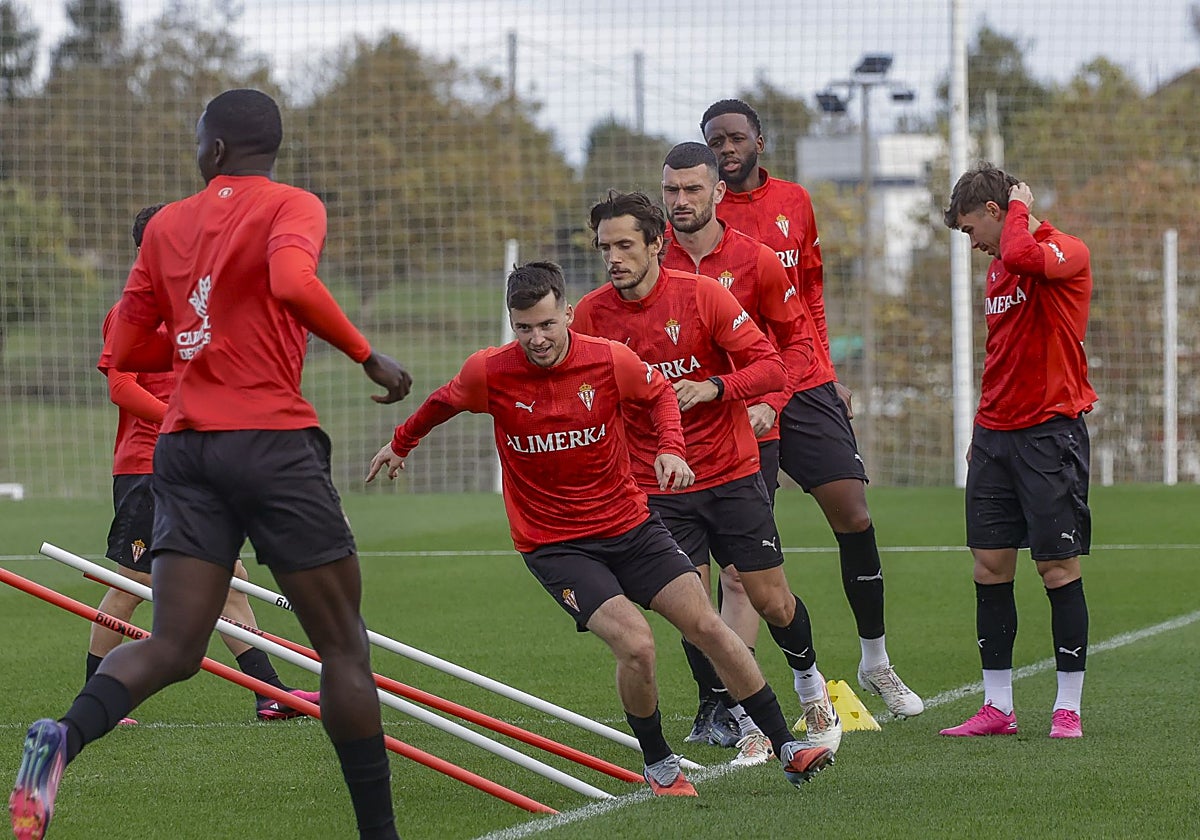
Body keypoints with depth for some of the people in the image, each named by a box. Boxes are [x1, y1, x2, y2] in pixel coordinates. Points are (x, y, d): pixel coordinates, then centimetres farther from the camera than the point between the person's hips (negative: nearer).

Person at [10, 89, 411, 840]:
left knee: (174, 646, -1)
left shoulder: (169, 225, 13)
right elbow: (292, 282, -24)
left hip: (185, 443, 4)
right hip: (273, 438, -4)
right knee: (342, 643, 6)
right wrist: (367, 356, -14)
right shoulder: (292, 208, -1)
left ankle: (66, 736, -30)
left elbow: (128, 349, 17)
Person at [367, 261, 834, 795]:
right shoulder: (489, 373, -13)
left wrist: (670, 448, -8)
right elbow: (442, 403, 10)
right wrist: (401, 443, 27)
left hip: (629, 524, 2)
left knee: (707, 626, -5)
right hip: (552, 545, -2)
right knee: (635, 644, -21)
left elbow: (659, 394, 10)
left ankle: (786, 748, 7)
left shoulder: (612, 361, -12)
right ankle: (657, 762, 2)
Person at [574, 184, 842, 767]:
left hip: (730, 473, -1)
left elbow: (770, 367, -11)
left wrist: (714, 387, -27)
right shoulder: (591, 315, -6)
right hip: (655, 487, 1)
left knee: (772, 602, 4)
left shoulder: (703, 296, -12)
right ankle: (746, 725, 9)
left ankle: (810, 685, 33)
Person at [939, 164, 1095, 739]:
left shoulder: (1067, 253, -9)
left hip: (1051, 432, -8)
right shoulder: (997, 270, 17)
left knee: (1058, 567, -4)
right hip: (997, 435, 8)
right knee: (990, 567, 4)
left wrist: (1020, 207, -13)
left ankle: (1068, 708, 3)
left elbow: (1023, 256, -32)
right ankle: (997, 707, 10)